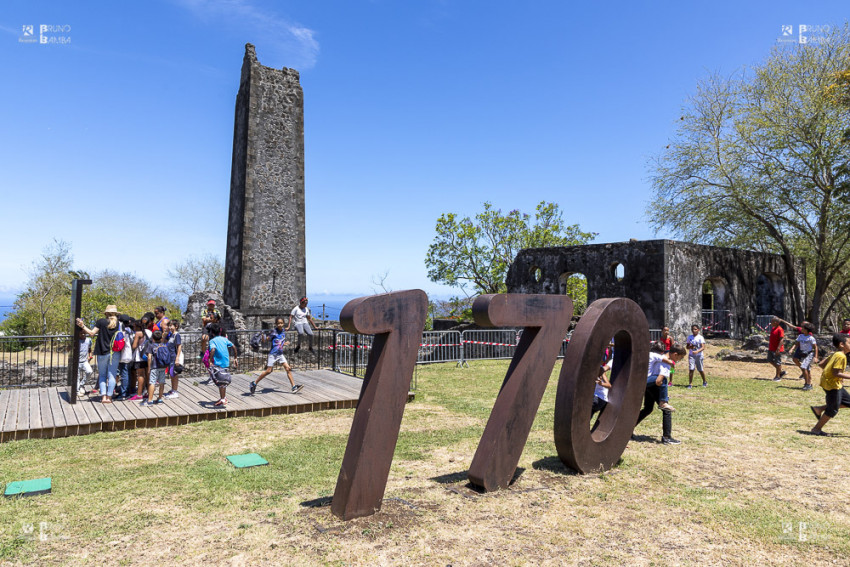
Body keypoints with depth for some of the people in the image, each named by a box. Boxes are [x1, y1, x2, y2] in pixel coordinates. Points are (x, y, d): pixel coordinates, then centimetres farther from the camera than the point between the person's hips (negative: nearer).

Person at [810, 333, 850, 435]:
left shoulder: (835, 354, 10)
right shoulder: (841, 356, -19)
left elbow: (822, 364, 15)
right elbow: (836, 373, -24)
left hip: (836, 384, 10)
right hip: (832, 384, -10)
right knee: (832, 410, 0)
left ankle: (819, 409, 16)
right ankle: (817, 429, 11)